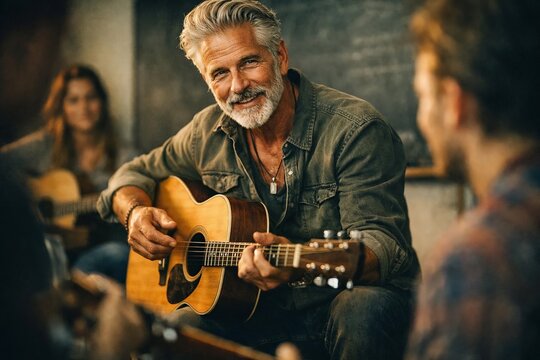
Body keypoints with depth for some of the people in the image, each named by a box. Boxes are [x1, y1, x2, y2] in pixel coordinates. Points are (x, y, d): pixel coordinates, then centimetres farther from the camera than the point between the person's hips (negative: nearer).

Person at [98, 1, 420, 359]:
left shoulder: (354, 128, -14)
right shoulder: (210, 133, 5)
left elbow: (384, 245, -23)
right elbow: (136, 174, 21)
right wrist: (137, 213, -5)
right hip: (257, 314, 3)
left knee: (365, 311, -38)